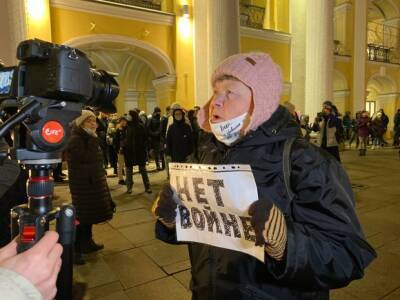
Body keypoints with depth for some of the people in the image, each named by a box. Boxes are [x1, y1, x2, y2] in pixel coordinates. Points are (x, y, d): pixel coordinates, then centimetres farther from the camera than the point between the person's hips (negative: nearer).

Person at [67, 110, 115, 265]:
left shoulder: (88, 138, 13)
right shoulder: (75, 140, -16)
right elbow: (87, 158, -25)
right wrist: (92, 140, -21)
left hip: (92, 181, 9)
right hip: (82, 183, -9)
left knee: (90, 213, 16)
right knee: (82, 215, -4)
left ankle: (87, 243, 30)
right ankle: (74, 249, 7)